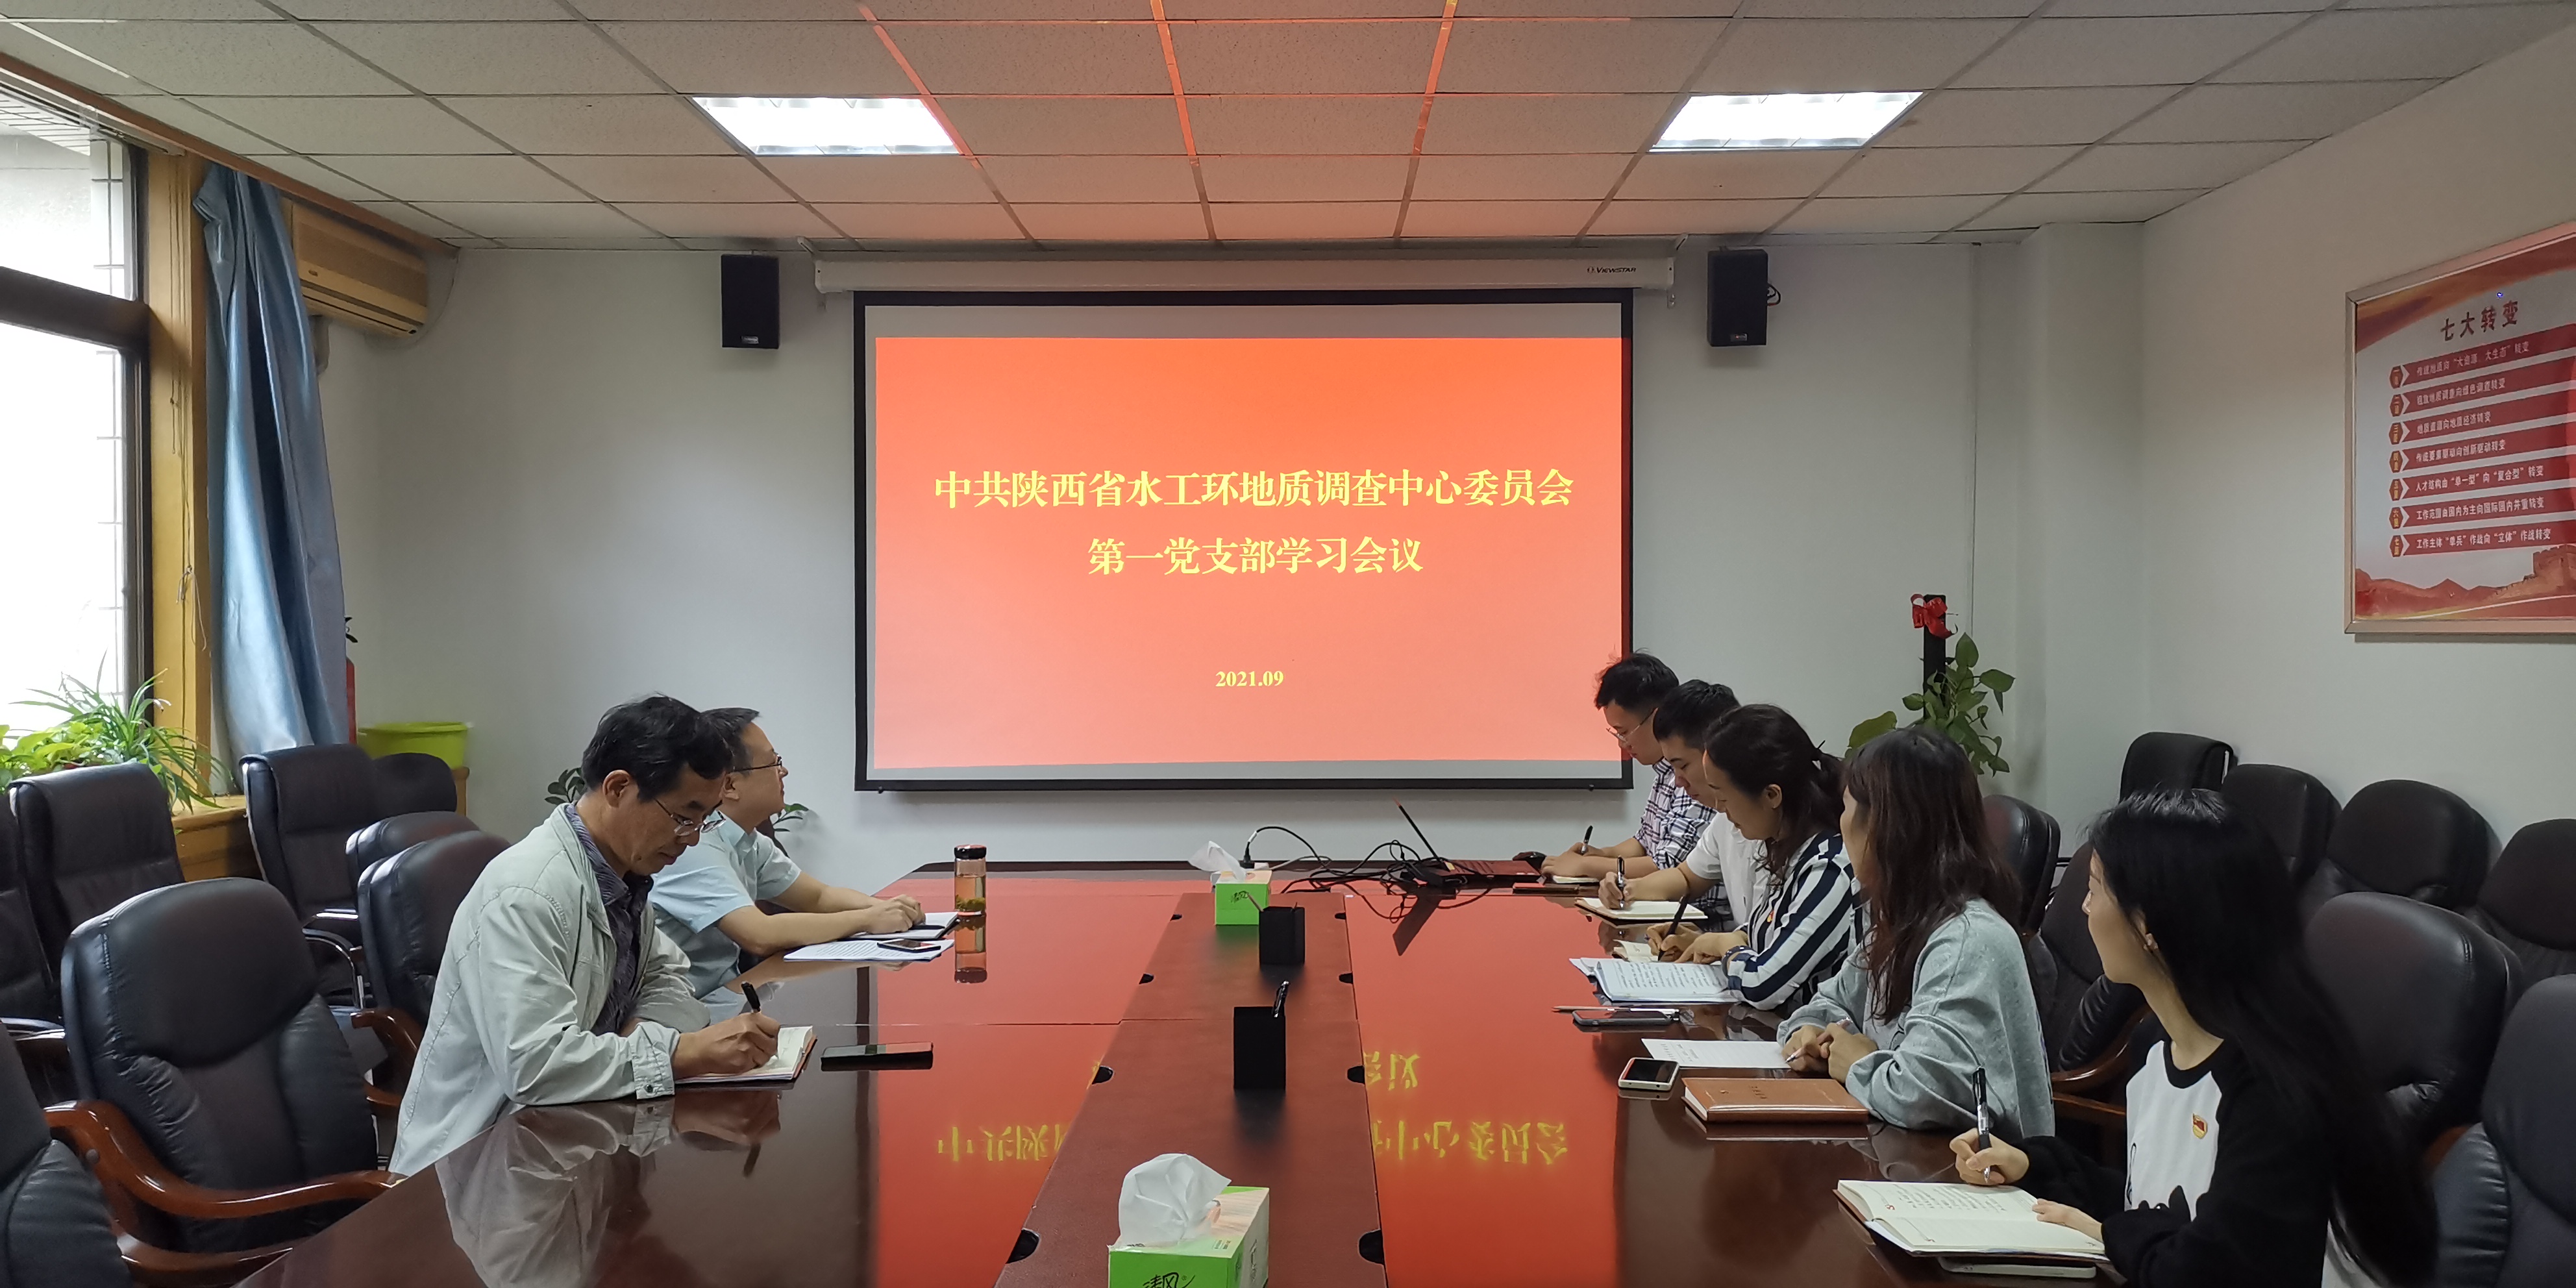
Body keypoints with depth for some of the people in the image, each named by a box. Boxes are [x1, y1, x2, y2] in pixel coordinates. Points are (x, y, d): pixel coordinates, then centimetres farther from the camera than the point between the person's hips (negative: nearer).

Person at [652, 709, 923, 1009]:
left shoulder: (749, 841, 9)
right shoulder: (695, 846, -20)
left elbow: (818, 897, 17)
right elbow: (760, 936, -28)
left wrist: (884, 908, -4)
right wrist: (867, 920, -18)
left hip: (724, 993, 9)